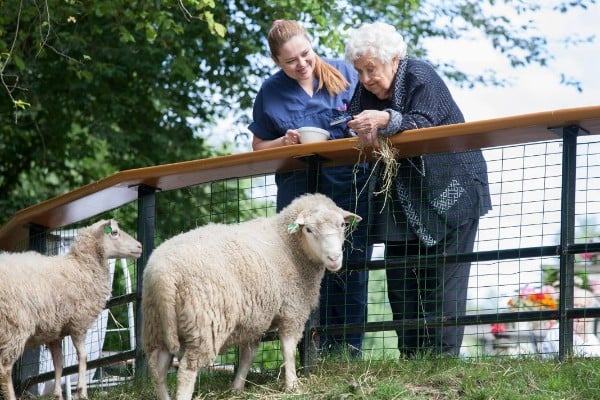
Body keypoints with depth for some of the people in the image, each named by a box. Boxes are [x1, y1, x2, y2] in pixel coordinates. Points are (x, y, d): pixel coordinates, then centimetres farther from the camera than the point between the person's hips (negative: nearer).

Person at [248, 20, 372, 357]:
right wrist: (285, 142, -10)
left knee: (351, 271, 1)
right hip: (299, 197, 0)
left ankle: (349, 352, 7)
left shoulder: (344, 73, 3)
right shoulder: (271, 92, 4)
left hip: (350, 191, 0)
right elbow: (259, 147, 10)